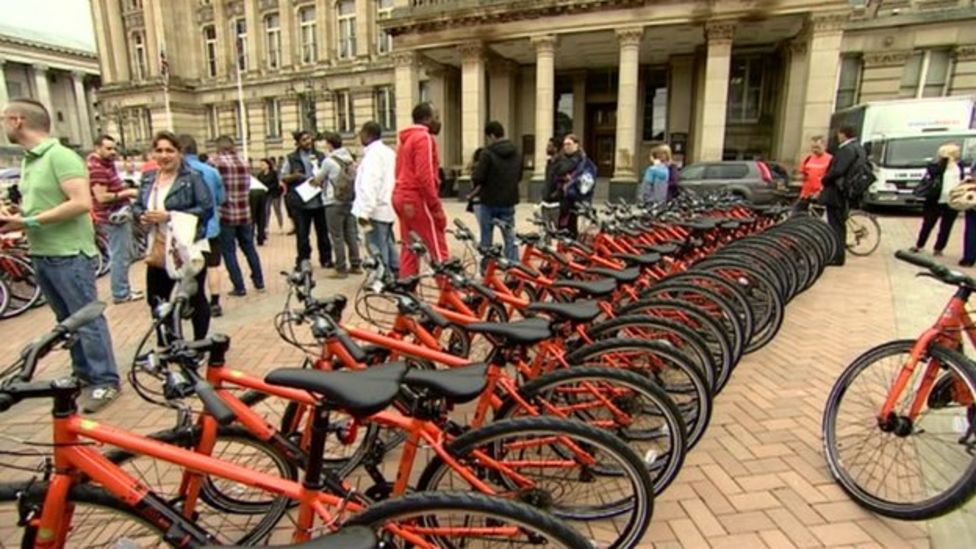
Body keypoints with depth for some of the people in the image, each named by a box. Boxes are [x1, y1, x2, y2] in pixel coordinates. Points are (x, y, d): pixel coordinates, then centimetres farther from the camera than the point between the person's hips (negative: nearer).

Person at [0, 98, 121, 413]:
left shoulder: (61, 156, -13)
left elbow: (82, 203, -23)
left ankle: (105, 382, 6)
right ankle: (83, 374, 28)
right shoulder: (28, 161, 14)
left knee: (87, 320, -3)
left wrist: (29, 222, -18)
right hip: (41, 254, 9)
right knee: (66, 321, 16)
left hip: (69, 254, -9)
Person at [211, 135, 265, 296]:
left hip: (225, 213, -4)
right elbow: (248, 185, 8)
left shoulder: (215, 162, -8)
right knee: (249, 248, 16)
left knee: (228, 251, 6)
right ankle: (259, 282, 21)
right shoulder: (243, 161, 4)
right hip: (244, 212, 4)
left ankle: (239, 287, 7)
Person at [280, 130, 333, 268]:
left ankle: (326, 259, 21)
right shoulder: (291, 158, 4)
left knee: (323, 232, 10)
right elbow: (282, 177, 5)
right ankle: (303, 261, 12)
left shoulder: (320, 156, 10)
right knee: (302, 234, 2)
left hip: (320, 200, 2)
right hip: (300, 202, -2)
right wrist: (294, 176, -15)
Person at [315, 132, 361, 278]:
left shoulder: (329, 161, -11)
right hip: (350, 201, 6)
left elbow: (318, 180, -1)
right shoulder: (350, 159, 6)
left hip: (334, 203, -6)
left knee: (337, 237, 0)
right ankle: (355, 265, 17)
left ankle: (341, 269, 4)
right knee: (351, 234, 12)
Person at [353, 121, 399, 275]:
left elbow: (369, 184, -23)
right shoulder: (388, 152, 17)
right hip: (387, 207, 10)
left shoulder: (373, 153, -14)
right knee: (388, 244, 17)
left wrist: (364, 211, -25)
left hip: (376, 209, -10)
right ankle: (396, 273, 23)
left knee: (378, 248, -7)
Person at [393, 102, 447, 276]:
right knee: (438, 250, -6)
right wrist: (436, 206, -16)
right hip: (417, 199, -10)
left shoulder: (407, 139, 20)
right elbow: (424, 176, -20)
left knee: (409, 249, 12)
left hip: (401, 198, 10)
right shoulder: (424, 137, -10)